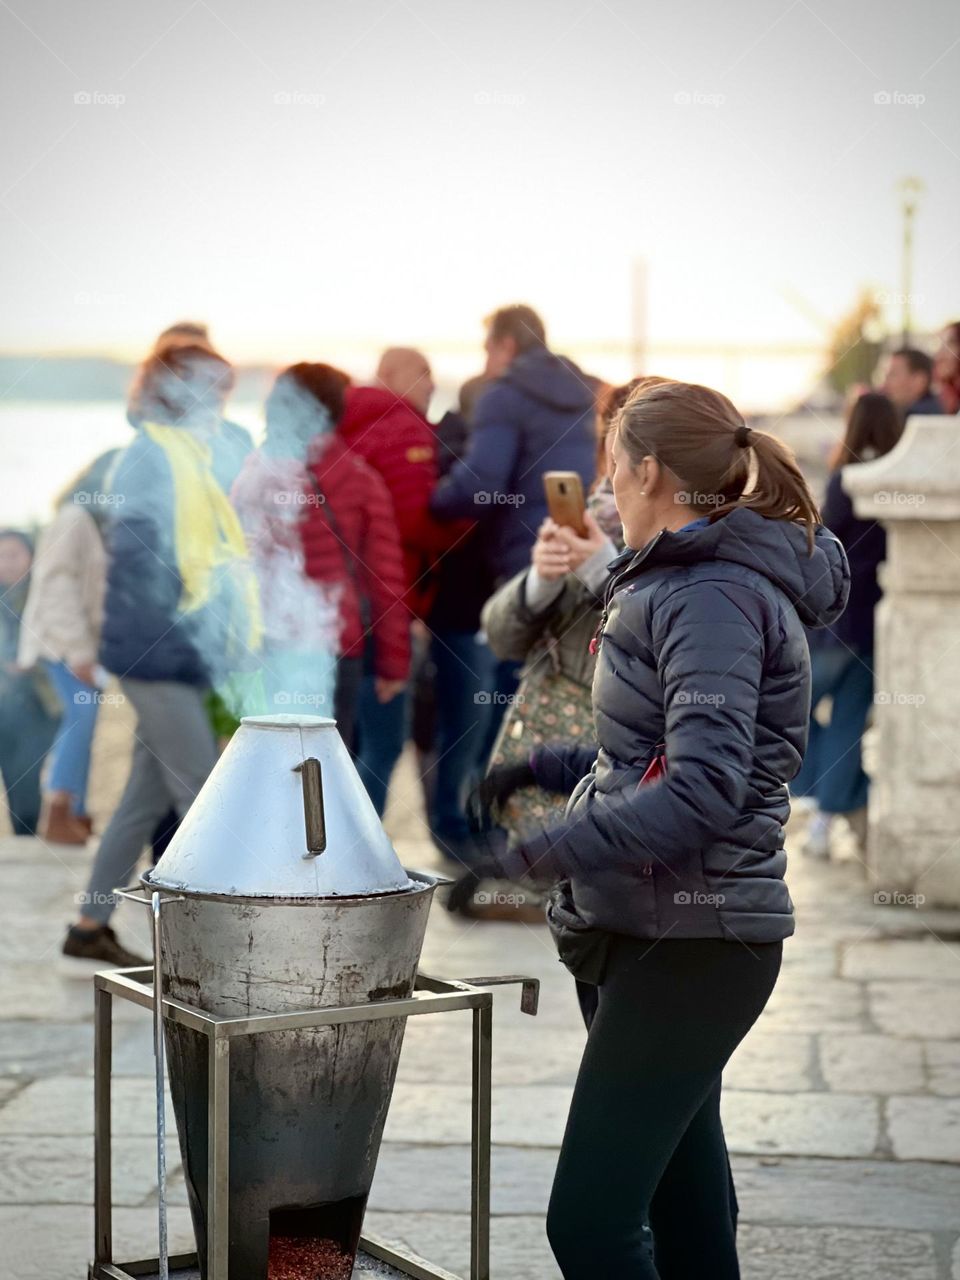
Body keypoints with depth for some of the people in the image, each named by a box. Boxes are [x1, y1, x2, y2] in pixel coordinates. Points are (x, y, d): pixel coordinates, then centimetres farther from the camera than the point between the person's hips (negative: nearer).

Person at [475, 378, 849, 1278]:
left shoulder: (713, 596, -15)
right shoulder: (688, 581, 15)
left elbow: (705, 788, -27)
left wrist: (541, 855, -29)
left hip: (691, 945, -10)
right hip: (668, 934, 10)